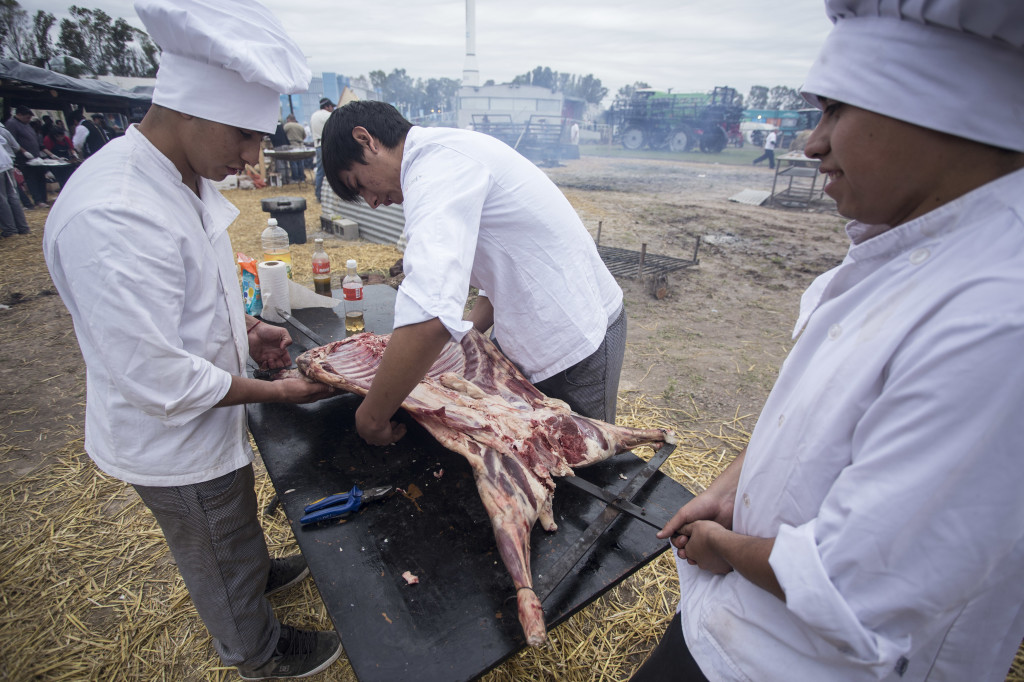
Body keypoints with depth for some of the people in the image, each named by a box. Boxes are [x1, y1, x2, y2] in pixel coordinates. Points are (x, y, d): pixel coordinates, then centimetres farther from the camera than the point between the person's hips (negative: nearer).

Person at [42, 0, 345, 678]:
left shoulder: (183, 176, -2)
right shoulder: (113, 217, -35)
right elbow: (158, 378, -31)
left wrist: (248, 328, 0)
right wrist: (276, 390, -21)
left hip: (204, 416, 8)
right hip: (175, 442, -8)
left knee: (236, 519, 34)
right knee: (218, 557, 19)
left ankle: (260, 571, 63)